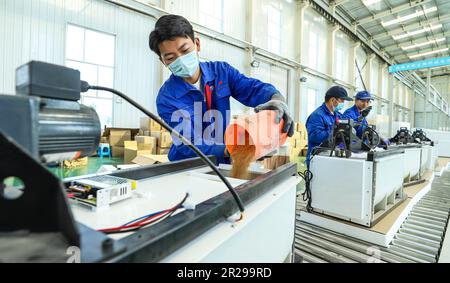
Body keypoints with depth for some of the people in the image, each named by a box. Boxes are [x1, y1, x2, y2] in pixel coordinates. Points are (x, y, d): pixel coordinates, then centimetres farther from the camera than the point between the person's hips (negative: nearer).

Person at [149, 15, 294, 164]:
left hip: (222, 163, 2)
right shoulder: (167, 98, -16)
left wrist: (277, 100, -37)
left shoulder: (221, 70, -4)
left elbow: (254, 88, -15)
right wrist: (229, 151, -40)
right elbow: (191, 145, -23)